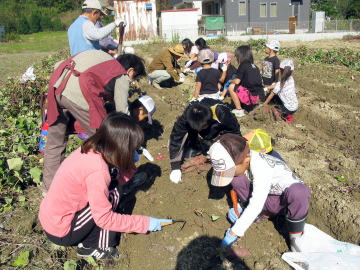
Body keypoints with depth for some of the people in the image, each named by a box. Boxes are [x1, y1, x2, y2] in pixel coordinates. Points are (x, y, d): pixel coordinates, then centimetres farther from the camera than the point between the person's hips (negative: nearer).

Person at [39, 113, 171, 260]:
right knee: (113, 193, -13)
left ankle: (88, 243, 13)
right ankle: (101, 248, 4)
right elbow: (104, 218, -23)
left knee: (112, 186, 5)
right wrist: (144, 223, -17)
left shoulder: (90, 150, -4)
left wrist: (129, 164, -10)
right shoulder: (97, 170, -29)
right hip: (60, 232, -8)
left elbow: (119, 179, 6)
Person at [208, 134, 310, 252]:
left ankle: (295, 237, -17)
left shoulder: (260, 167, -34)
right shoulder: (241, 160, -14)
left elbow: (256, 205, -35)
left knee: (299, 192, -40)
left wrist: (234, 232, -32)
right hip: (266, 199, 5)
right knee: (236, 179, -19)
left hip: (284, 200, -5)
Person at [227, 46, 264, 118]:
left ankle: (239, 110, -1)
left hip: (252, 97, -8)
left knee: (231, 87, -4)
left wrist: (231, 81, 13)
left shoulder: (243, 66, -7)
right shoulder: (254, 66, 15)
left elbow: (237, 81, -10)